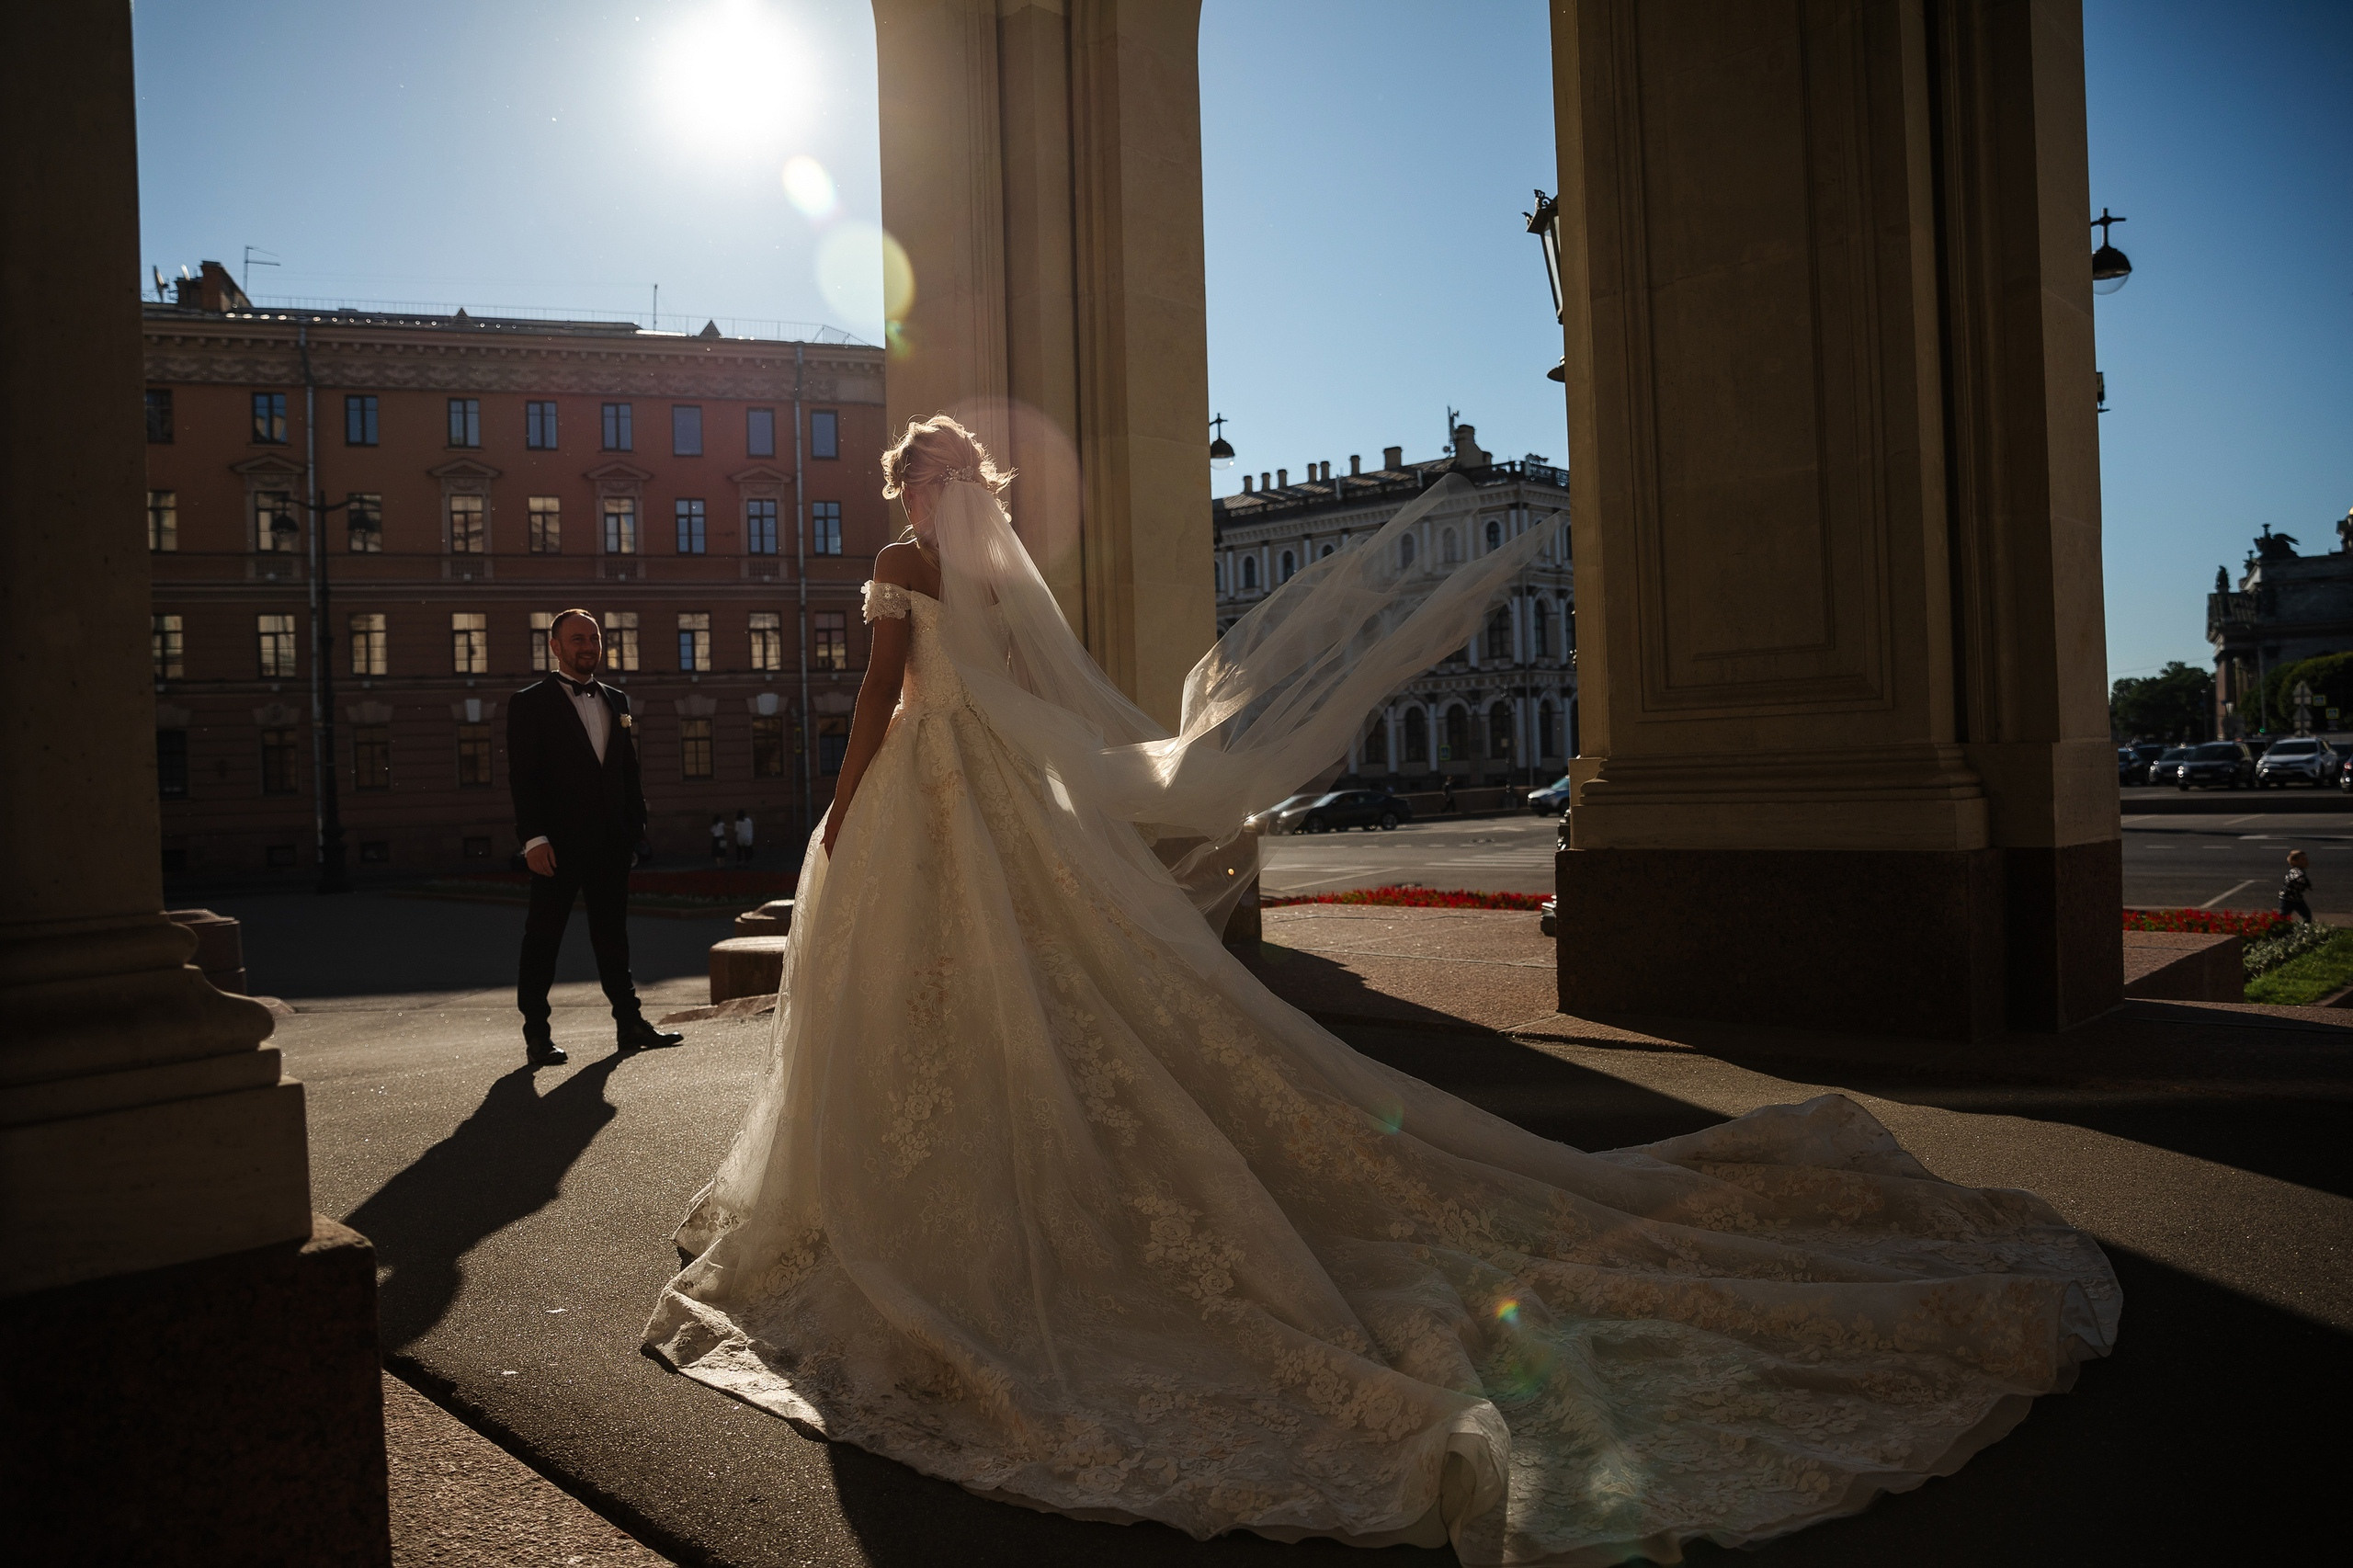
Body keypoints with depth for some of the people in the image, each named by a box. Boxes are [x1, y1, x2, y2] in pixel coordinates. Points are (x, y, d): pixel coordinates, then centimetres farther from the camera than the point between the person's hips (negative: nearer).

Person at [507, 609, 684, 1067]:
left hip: (611, 842, 5)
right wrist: (533, 838, -16)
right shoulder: (530, 703, -2)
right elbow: (522, 776, -8)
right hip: (558, 843, -5)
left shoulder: (616, 700, 15)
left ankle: (630, 1023, 17)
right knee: (543, 937, 1)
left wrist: (637, 825, 8)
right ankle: (537, 1035, 8)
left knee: (612, 934, 12)